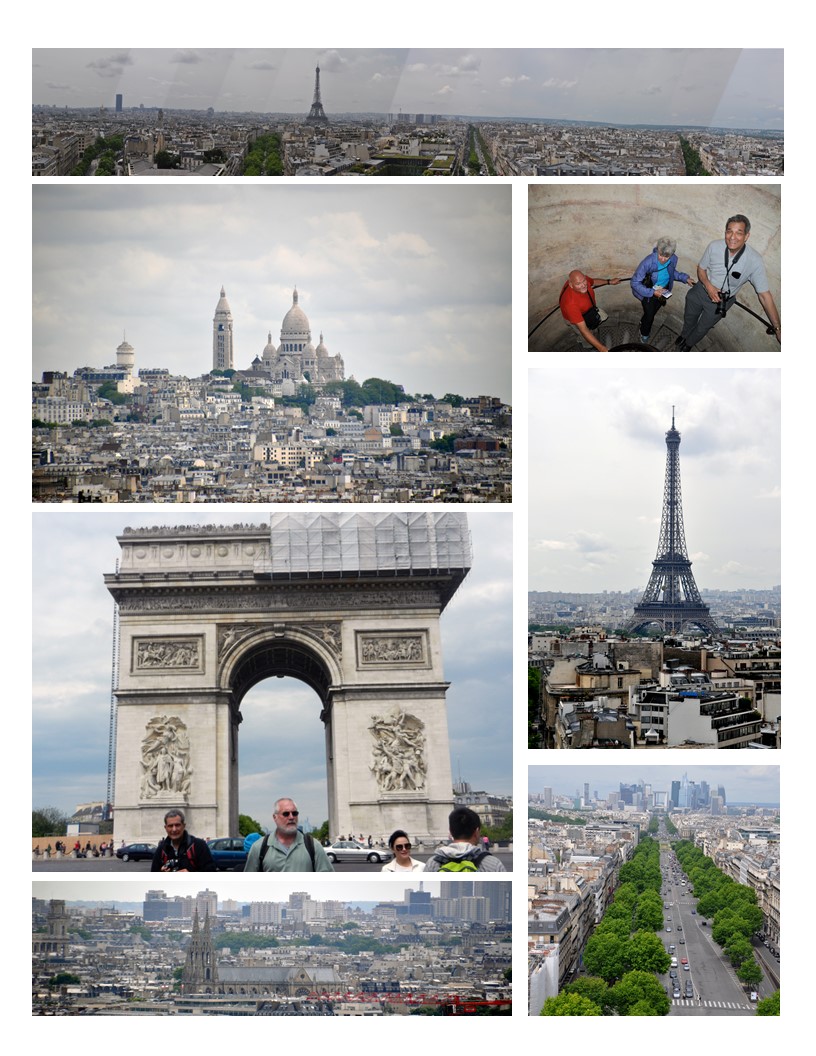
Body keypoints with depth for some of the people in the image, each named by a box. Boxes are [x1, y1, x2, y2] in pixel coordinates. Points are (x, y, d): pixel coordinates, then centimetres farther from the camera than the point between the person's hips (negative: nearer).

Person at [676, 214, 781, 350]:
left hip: (721, 301, -1)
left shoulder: (754, 261, -32)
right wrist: (708, 286, -28)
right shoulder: (714, 247, -26)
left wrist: (778, 329, -31)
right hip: (701, 291, 1)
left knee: (702, 328, 21)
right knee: (689, 318, 27)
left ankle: (689, 343, 53)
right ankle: (684, 335, 60)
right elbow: (701, 268, -7)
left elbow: (764, 294, -29)